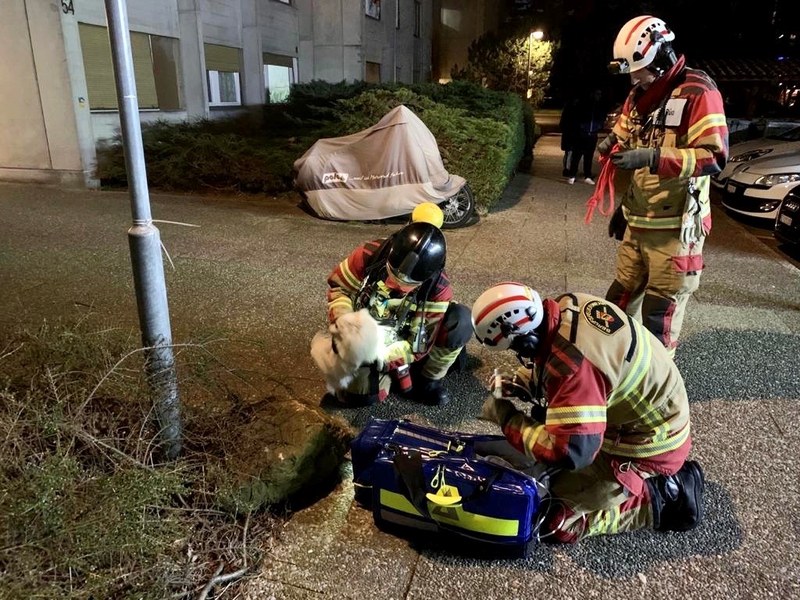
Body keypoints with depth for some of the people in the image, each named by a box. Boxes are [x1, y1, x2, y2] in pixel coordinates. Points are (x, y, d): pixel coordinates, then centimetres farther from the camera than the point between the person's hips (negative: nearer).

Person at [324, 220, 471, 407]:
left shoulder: (438, 288, -29)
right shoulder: (369, 255, -27)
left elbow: (420, 345, -24)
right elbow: (337, 286, -11)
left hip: (405, 342, 0)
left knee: (460, 319, -25)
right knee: (361, 395, -20)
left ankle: (429, 379, -3)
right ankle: (391, 371, 14)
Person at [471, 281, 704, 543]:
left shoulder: (574, 365, -36)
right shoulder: (568, 305, -10)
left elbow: (569, 451, -32)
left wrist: (507, 418, -22)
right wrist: (519, 382, -2)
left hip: (647, 446, -9)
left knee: (556, 521, -6)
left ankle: (662, 497, 4)